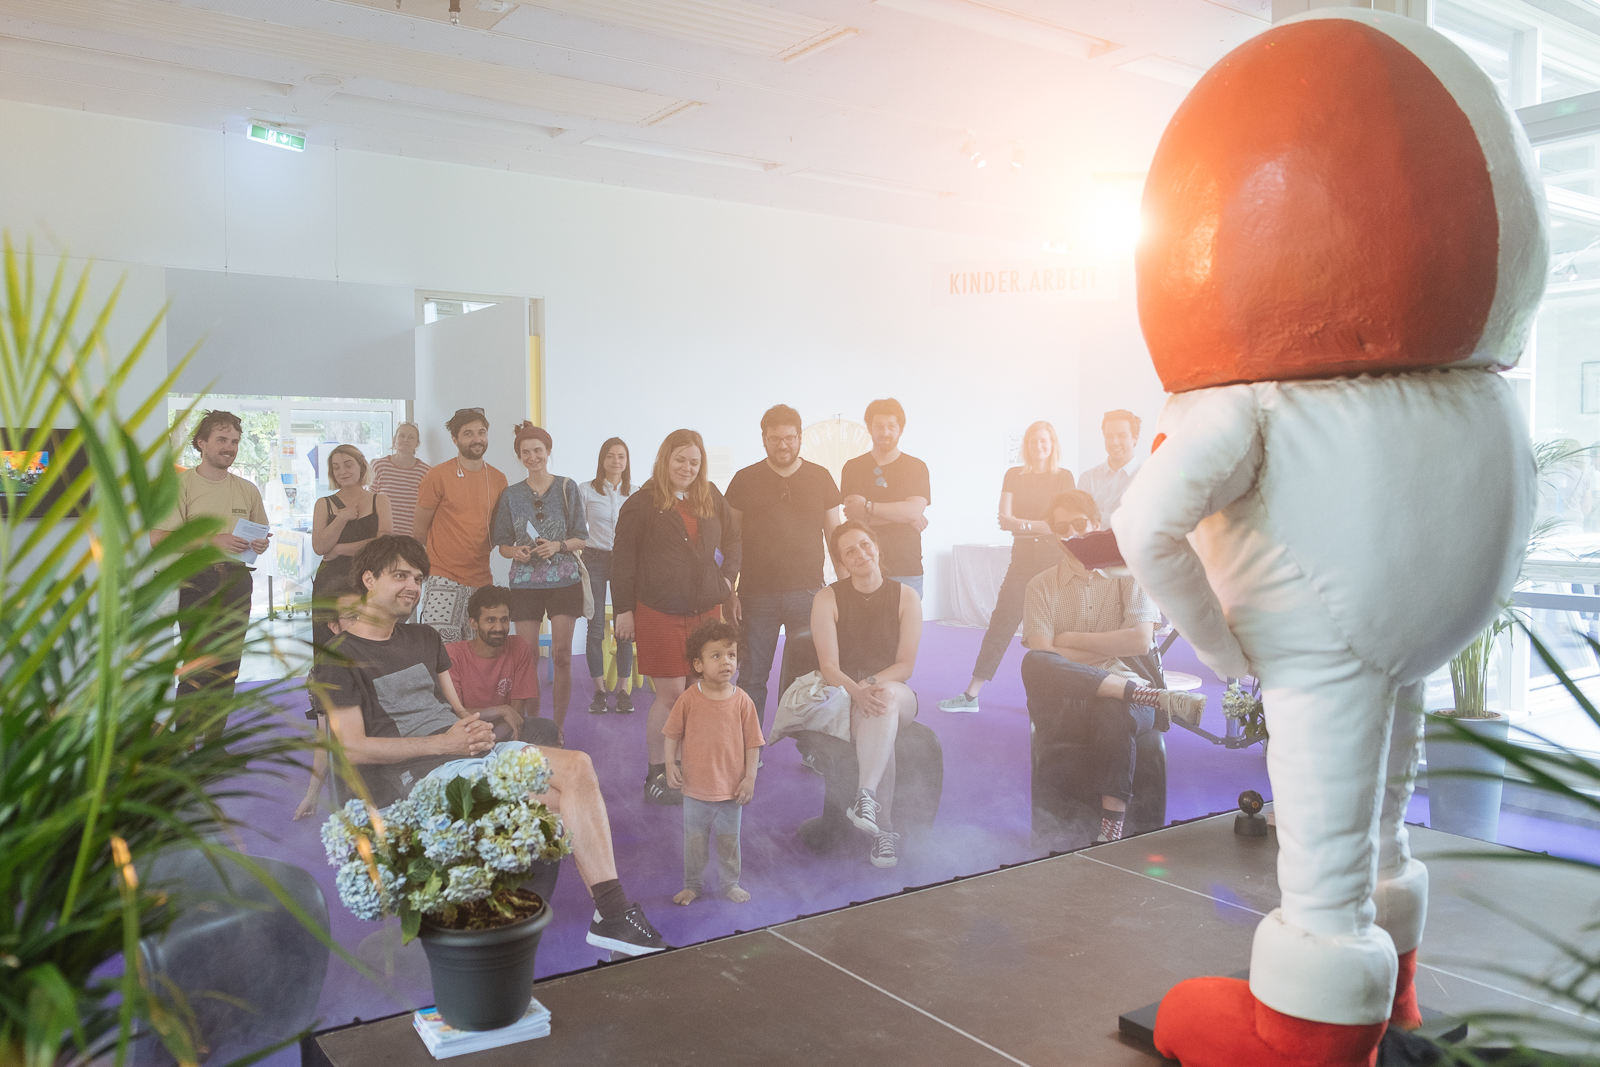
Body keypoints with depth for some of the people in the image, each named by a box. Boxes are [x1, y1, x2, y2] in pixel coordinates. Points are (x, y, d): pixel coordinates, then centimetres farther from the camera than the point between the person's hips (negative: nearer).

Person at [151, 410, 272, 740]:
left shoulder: (248, 490, 14)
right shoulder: (180, 484, -1)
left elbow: (261, 536, 22)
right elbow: (158, 538, -9)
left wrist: (261, 544, -3)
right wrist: (212, 540, -20)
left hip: (237, 580, 5)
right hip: (198, 580, -5)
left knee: (227, 668, 8)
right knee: (197, 668, -10)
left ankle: (214, 743, 17)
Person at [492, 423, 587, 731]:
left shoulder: (567, 487, 4)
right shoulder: (511, 495, 9)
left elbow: (581, 538, 4)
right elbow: (503, 544, 12)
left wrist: (558, 546, -14)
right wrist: (516, 551, -10)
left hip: (564, 580, -1)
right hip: (525, 583, 1)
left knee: (562, 655, -3)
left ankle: (558, 726, 6)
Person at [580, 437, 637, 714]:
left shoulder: (635, 493, 7)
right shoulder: (586, 490, 4)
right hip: (595, 559, -1)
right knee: (595, 627, 0)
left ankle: (623, 689, 9)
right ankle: (599, 690, 11)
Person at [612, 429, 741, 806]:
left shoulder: (711, 498, 9)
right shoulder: (642, 504, -3)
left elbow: (732, 538, 23)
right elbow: (623, 560, -2)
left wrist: (728, 576, 9)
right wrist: (623, 610, -4)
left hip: (706, 609, 5)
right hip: (659, 613, -4)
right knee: (671, 694, -4)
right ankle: (656, 775, 10)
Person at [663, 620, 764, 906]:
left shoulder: (742, 701, -9)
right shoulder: (689, 699, -11)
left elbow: (752, 742, -3)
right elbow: (673, 733, 0)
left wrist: (750, 777, -5)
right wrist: (670, 764, -9)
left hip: (731, 788, 1)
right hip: (695, 786, 0)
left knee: (729, 839, 16)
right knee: (694, 840, 13)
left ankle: (731, 883, 35)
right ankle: (692, 885, 31)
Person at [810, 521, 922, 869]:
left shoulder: (906, 596, 3)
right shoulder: (828, 598, -1)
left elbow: (906, 665, -2)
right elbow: (828, 667, -9)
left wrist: (874, 683, -22)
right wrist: (858, 692, -29)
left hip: (896, 692, 1)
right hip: (844, 695, -1)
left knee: (884, 701, -37)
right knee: (879, 713, -35)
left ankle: (866, 796, -48)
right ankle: (883, 829, -36)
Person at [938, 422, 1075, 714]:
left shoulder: (1063, 477, 3)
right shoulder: (1014, 476, 8)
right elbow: (1005, 519, -1)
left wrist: (1022, 524, -8)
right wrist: (1042, 526, -12)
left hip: (1054, 560, -2)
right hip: (1022, 559, 2)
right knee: (1000, 625, 0)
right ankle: (971, 695, 3)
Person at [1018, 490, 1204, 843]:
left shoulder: (1129, 575, 11)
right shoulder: (1042, 586, 13)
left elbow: (1140, 641, -4)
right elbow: (1041, 654, -3)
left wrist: (1071, 639, 0)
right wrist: (1110, 648, -5)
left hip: (1122, 698, -1)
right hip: (1064, 705, 1)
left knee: (1113, 711, -40)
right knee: (1033, 664, -35)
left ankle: (1112, 828, -37)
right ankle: (1161, 697, -38)